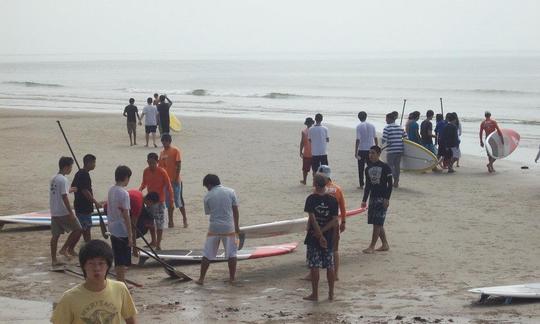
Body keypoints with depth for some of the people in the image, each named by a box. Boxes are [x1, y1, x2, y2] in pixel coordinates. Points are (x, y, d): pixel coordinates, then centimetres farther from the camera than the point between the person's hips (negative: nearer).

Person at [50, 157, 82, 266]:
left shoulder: (53, 179, 12)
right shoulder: (63, 180, -16)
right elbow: (64, 197, -20)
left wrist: (69, 190, 28)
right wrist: (71, 213, -18)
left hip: (54, 212, 9)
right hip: (63, 212, -9)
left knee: (55, 235, 10)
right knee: (77, 229, 6)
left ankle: (54, 260, 11)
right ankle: (64, 249, 4)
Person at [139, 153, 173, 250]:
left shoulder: (162, 172, -15)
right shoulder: (146, 171, 0)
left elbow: (168, 186, -12)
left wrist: (171, 199, -17)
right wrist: (140, 189, -7)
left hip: (159, 200, -6)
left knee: (159, 221, -4)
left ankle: (158, 244, -1)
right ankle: (154, 241, 28)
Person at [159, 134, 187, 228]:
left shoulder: (176, 151, -6)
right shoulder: (162, 153, 12)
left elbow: (179, 165, -10)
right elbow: (160, 166, 14)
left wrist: (176, 178, -16)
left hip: (175, 180, -6)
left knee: (179, 201, -3)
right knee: (169, 202, 8)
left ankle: (185, 219, 9)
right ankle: (171, 222, 12)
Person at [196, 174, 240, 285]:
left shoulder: (208, 196, 0)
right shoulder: (231, 192, 0)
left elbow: (208, 212, 7)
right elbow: (235, 210, 1)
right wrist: (236, 226, 9)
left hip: (214, 228, 0)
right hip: (229, 227, 0)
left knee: (207, 255, 7)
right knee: (231, 254, 11)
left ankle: (201, 278, 9)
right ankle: (232, 278, 12)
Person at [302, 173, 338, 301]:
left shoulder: (311, 199, -11)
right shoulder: (332, 200, -2)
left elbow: (312, 218, -18)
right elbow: (335, 220, -7)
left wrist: (319, 235, -17)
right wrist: (323, 231, -10)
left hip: (313, 238, -3)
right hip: (329, 238, 3)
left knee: (314, 266, 3)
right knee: (330, 266, 11)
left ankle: (315, 294, 7)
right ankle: (331, 293, 15)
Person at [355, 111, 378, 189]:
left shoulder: (359, 126, -9)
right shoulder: (372, 126, 4)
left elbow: (358, 140, -13)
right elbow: (375, 138, 7)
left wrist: (356, 152, -11)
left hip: (362, 150, -3)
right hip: (370, 149, 3)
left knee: (361, 168, 5)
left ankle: (361, 185, 5)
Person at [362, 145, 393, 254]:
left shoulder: (385, 167, -7)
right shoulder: (368, 169, 11)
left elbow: (390, 184, -8)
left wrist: (387, 198, -15)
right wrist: (364, 200, 13)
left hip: (382, 198, -7)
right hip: (372, 198, 7)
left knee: (377, 223, -8)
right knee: (378, 223, 9)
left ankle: (372, 246, -6)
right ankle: (385, 244, 19)